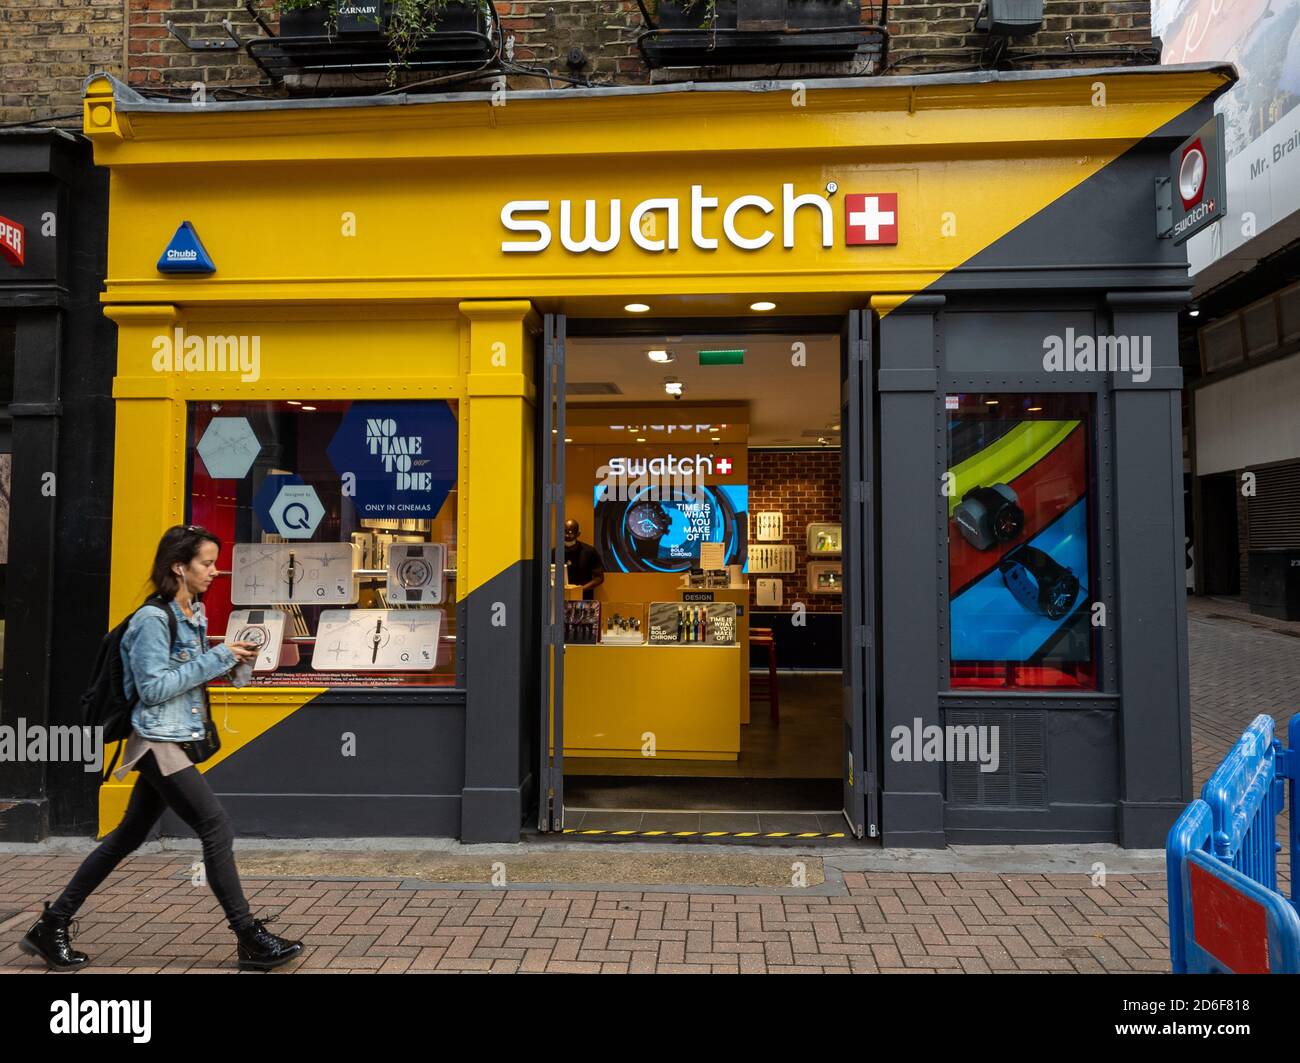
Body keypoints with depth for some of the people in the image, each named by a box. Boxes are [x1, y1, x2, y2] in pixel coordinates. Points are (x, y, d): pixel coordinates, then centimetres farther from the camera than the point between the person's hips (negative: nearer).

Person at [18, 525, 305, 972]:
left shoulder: (194, 613, 10)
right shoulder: (153, 619, -16)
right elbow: (152, 688, -19)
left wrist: (234, 662, 1)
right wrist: (216, 658, -20)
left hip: (175, 743, 9)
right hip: (158, 742, -9)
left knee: (127, 837, 16)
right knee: (217, 829, -9)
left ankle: (51, 926, 29)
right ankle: (250, 938, -2)